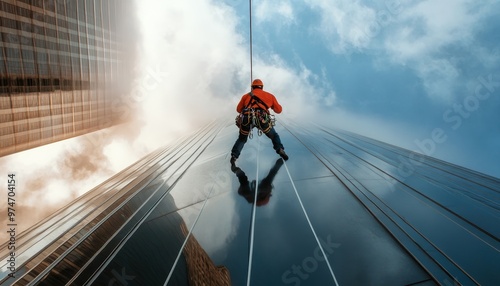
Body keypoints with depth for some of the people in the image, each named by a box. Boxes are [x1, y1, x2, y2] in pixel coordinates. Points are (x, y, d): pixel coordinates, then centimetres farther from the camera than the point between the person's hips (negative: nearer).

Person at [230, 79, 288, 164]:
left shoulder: (246, 96, 28)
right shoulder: (269, 96, 25)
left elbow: (238, 109, 36)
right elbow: (279, 110, 30)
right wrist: (272, 105, 50)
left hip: (246, 119, 1)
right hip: (262, 119, -1)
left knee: (242, 139, 26)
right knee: (274, 136, 23)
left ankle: (234, 156, 17)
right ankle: (280, 150, 7)